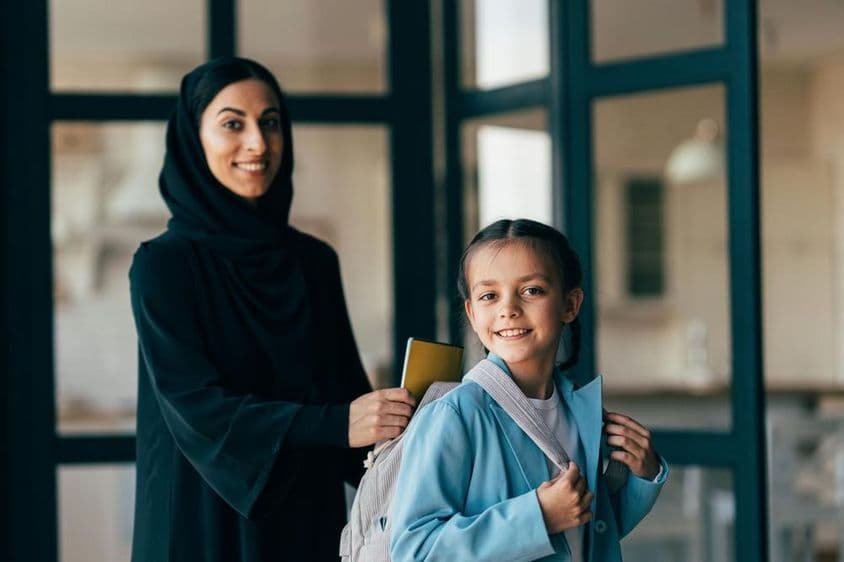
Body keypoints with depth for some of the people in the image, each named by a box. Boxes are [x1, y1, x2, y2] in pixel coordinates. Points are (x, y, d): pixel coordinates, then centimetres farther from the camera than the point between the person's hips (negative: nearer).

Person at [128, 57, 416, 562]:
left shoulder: (314, 261, 8)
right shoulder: (163, 265, -8)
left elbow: (346, 387, 9)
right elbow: (191, 402, -19)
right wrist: (337, 425, -30)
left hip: (309, 521, 5)